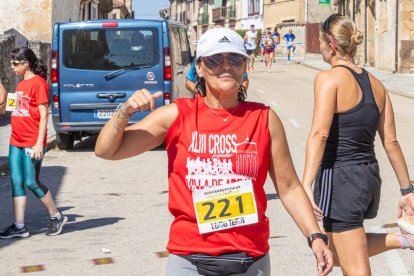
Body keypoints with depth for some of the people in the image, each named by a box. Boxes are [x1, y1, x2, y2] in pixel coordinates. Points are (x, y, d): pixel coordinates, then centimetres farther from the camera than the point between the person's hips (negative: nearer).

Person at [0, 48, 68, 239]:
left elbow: (43, 115, -14)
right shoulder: (21, 84, 15)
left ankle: (57, 217, 16)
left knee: (31, 182, -3)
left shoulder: (38, 83, -10)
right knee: (16, 182, 4)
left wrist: (39, 143, -18)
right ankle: (19, 227, 7)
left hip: (32, 143, -8)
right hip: (16, 142, 8)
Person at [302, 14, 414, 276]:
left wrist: (306, 186, -27)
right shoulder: (376, 84, 10)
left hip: (339, 178, -8)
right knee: (338, 251, 28)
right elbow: (391, 141, 11)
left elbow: (319, 134, -22)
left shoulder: (328, 78, -11)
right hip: (370, 176, 8)